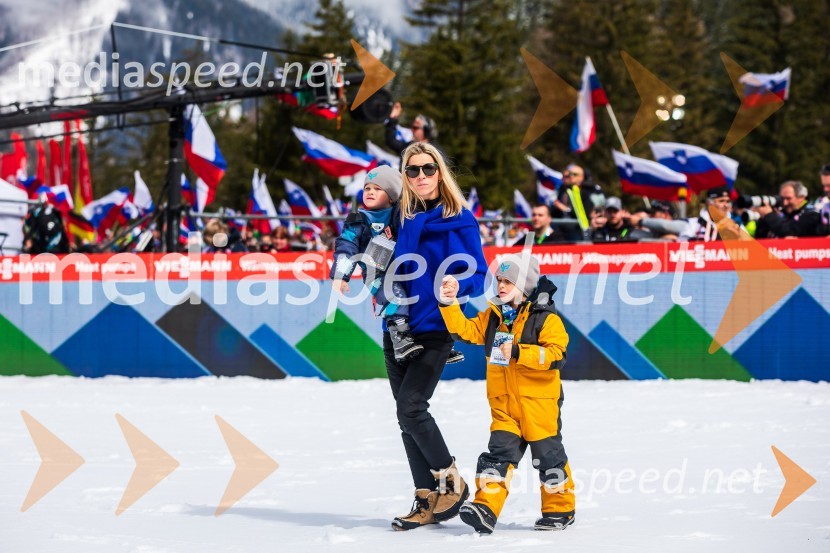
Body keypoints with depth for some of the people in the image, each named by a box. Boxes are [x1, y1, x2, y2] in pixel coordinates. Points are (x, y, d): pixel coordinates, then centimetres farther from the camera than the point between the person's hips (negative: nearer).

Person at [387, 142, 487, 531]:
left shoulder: (460, 220, -5)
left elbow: (479, 276, -6)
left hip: (435, 329, -6)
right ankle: (429, 501, 10)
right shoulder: (401, 217, 9)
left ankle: (451, 482, -1)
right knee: (407, 417, 4)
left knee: (411, 408, -18)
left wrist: (459, 285, -25)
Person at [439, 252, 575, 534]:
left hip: (539, 402, -5)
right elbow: (465, 329, 11)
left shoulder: (546, 319, -10)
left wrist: (518, 352, -27)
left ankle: (560, 510, 19)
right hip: (503, 403, 5)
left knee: (548, 455, 4)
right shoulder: (493, 316, 10)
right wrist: (448, 304, -1)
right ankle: (485, 508, -10)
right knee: (499, 453, -3)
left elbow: (556, 355, -20)